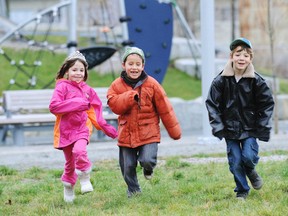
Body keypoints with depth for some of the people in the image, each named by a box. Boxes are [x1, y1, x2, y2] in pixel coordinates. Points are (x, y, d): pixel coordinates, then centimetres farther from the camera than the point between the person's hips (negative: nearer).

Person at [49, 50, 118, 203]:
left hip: (82, 128, 1)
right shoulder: (62, 86, -6)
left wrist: (107, 129, 11)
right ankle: (68, 189, 33)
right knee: (69, 163, 10)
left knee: (80, 151, -29)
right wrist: (77, 104, -21)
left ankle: (85, 180, -10)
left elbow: (95, 113, 13)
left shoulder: (87, 90, 7)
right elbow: (54, 106, -18)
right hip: (65, 130, -1)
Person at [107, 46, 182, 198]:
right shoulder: (117, 85, 1)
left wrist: (174, 131, 3)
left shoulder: (151, 84, -3)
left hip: (149, 133, -2)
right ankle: (133, 191, 31)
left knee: (147, 160, -17)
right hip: (127, 133, 2)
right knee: (128, 166, 7)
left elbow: (165, 109, 1)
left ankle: (148, 169, 20)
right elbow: (114, 104, -13)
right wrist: (130, 96, -26)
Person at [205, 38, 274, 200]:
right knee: (235, 161, 0)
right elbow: (212, 104, -1)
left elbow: (267, 104, 2)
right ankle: (242, 191, 20)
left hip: (250, 127, 0)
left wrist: (262, 128, -2)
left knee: (249, 156, -14)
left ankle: (251, 171, 22)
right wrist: (218, 126, -7)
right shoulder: (221, 80, -8)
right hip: (230, 128, 0)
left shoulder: (257, 81, -6)